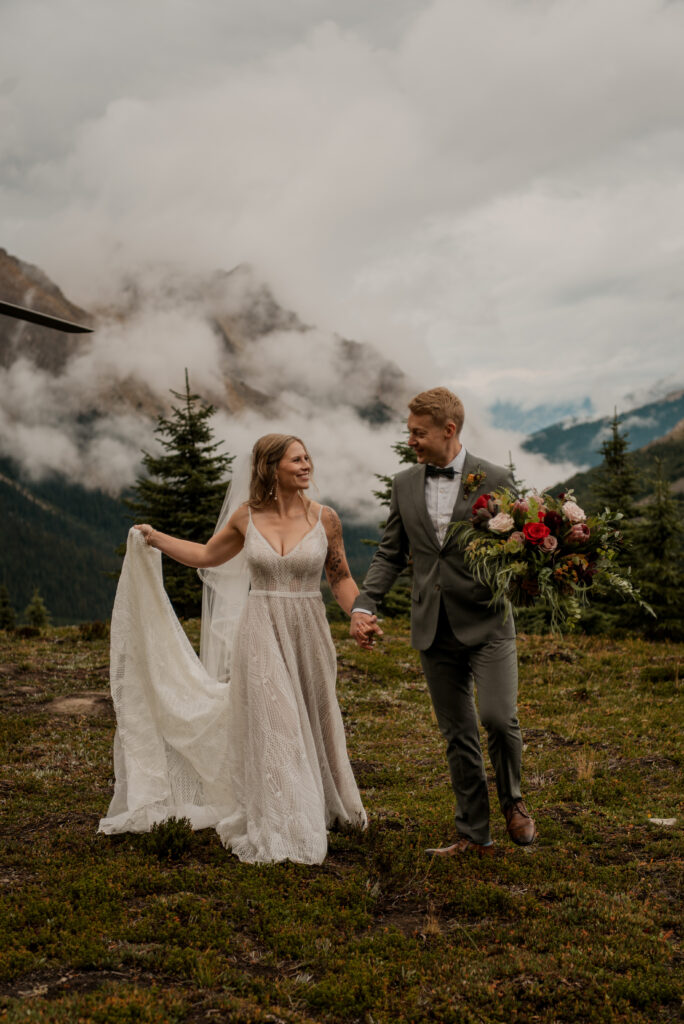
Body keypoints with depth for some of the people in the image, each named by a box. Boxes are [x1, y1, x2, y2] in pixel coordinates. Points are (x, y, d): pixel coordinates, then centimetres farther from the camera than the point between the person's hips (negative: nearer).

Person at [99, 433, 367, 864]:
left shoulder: (324, 518, -2)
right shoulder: (246, 516, -1)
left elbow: (341, 578, 6)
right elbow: (208, 556, 16)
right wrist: (155, 539, 11)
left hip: (308, 634, 1)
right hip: (261, 634, -1)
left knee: (309, 725, 13)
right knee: (270, 726, -2)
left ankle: (318, 811, 36)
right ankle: (279, 833, 10)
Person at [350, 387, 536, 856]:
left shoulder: (494, 479, -3)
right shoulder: (405, 484, 8)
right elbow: (391, 553, 12)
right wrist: (365, 604, 1)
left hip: (486, 622, -3)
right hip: (435, 629, 4)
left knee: (498, 716, -16)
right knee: (458, 735, 8)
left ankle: (512, 799, 13)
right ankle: (474, 834, 19)